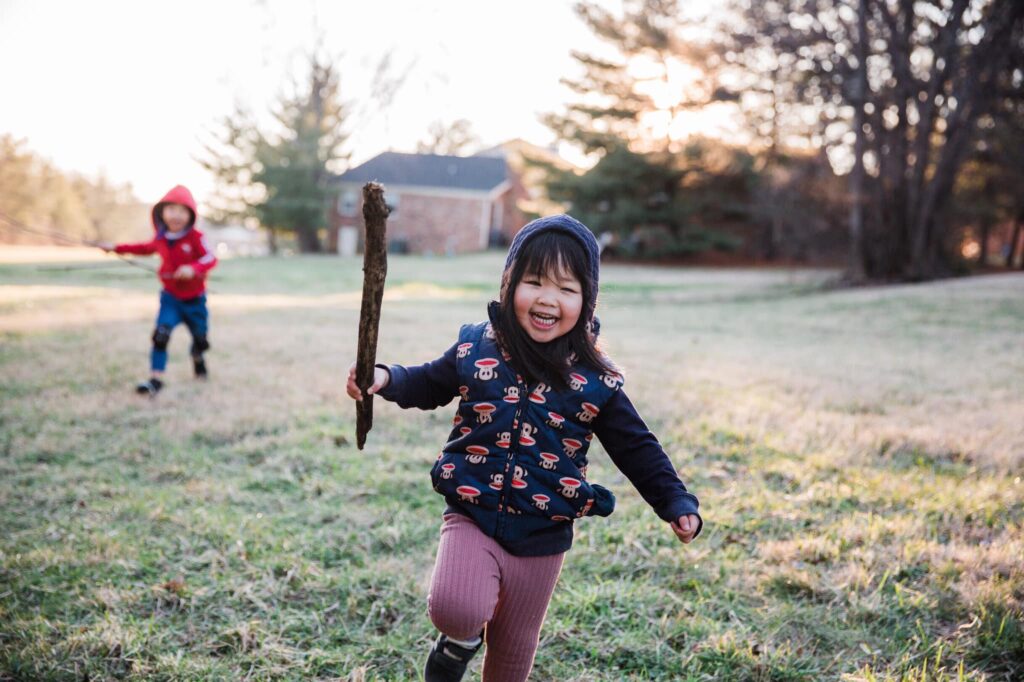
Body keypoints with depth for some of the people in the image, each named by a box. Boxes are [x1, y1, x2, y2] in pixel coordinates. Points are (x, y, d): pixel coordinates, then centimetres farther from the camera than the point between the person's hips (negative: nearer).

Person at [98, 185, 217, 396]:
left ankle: (198, 359, 49)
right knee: (161, 335, -20)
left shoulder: (196, 237, -15)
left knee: (201, 340, 13)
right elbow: (145, 248, 20)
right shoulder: (160, 239, -1)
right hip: (170, 297, 2)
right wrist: (116, 248, 23)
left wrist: (193, 268, -46)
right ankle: (155, 379, -16)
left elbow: (210, 258, -27)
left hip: (195, 299, -1)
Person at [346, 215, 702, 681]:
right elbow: (428, 385, 9)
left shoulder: (595, 380, -8)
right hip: (472, 519, -1)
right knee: (454, 609, -26)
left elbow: (636, 449, 0)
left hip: (543, 539, 1)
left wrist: (676, 503, -8)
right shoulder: (475, 350, -6)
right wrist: (385, 379, -10)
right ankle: (461, 640, 12)